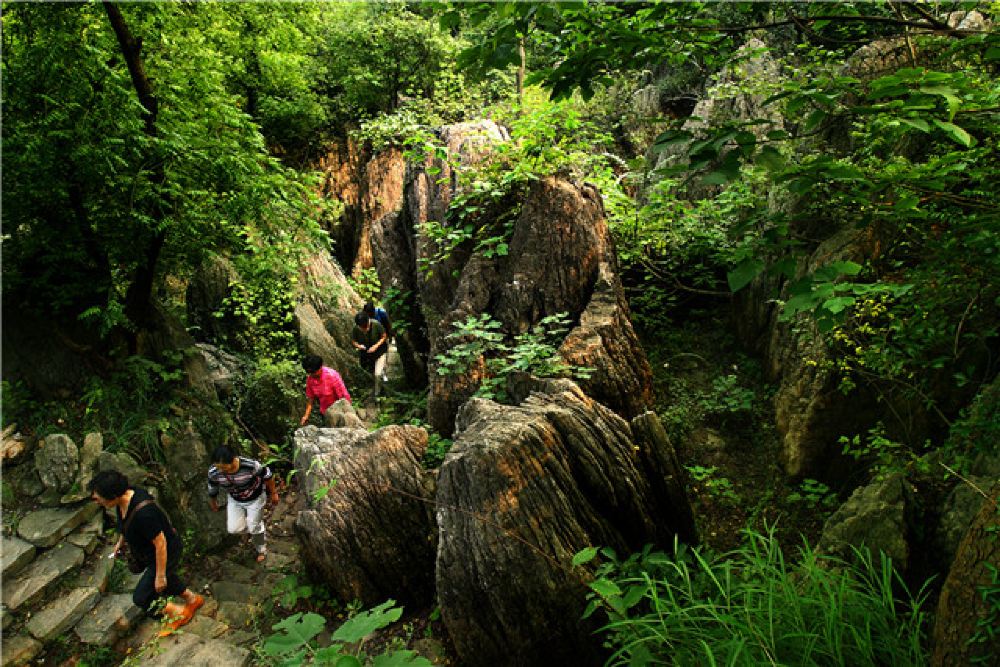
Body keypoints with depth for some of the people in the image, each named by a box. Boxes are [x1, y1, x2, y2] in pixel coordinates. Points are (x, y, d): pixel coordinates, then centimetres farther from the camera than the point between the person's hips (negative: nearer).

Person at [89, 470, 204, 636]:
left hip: (166, 554, -9)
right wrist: (121, 541, 24)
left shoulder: (143, 513, -41)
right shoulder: (123, 499, -13)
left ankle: (180, 613, 24)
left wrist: (160, 575, -23)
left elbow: (160, 544, -32)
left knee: (141, 598, 4)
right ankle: (193, 599, 51)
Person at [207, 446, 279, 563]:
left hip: (255, 499, -3)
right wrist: (213, 503, 12)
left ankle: (262, 550, 42)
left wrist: (273, 493, -7)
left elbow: (268, 476, -21)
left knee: (255, 527, 10)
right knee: (233, 529, -2)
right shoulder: (213, 473, -30)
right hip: (235, 500, 3)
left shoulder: (251, 465, -42)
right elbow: (212, 490, -6)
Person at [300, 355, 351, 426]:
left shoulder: (332, 376, -22)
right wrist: (306, 416, -7)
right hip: (325, 414, 5)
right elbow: (311, 398, 3)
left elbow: (344, 397, -18)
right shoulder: (310, 379, -8)